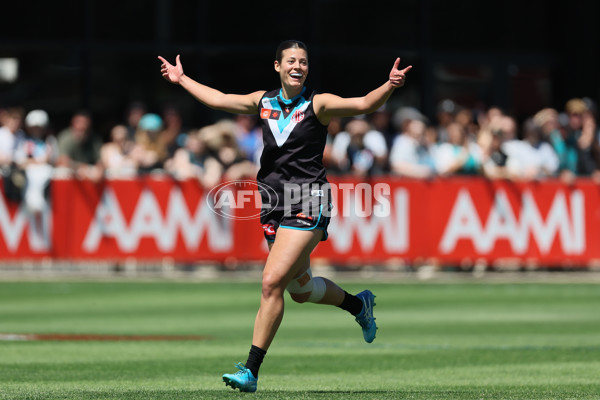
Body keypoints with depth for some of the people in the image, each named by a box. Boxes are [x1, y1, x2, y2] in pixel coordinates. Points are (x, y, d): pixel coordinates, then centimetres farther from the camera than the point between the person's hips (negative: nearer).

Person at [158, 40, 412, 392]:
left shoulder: (318, 104, -5)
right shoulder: (264, 101, 10)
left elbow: (364, 104, -16)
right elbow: (219, 100, 24)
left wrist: (390, 86, -33)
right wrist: (182, 79, 31)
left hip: (307, 204, -6)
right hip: (274, 205, 6)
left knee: (272, 281, -16)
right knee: (300, 289, 16)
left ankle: (251, 370, -13)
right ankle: (359, 304, 45)